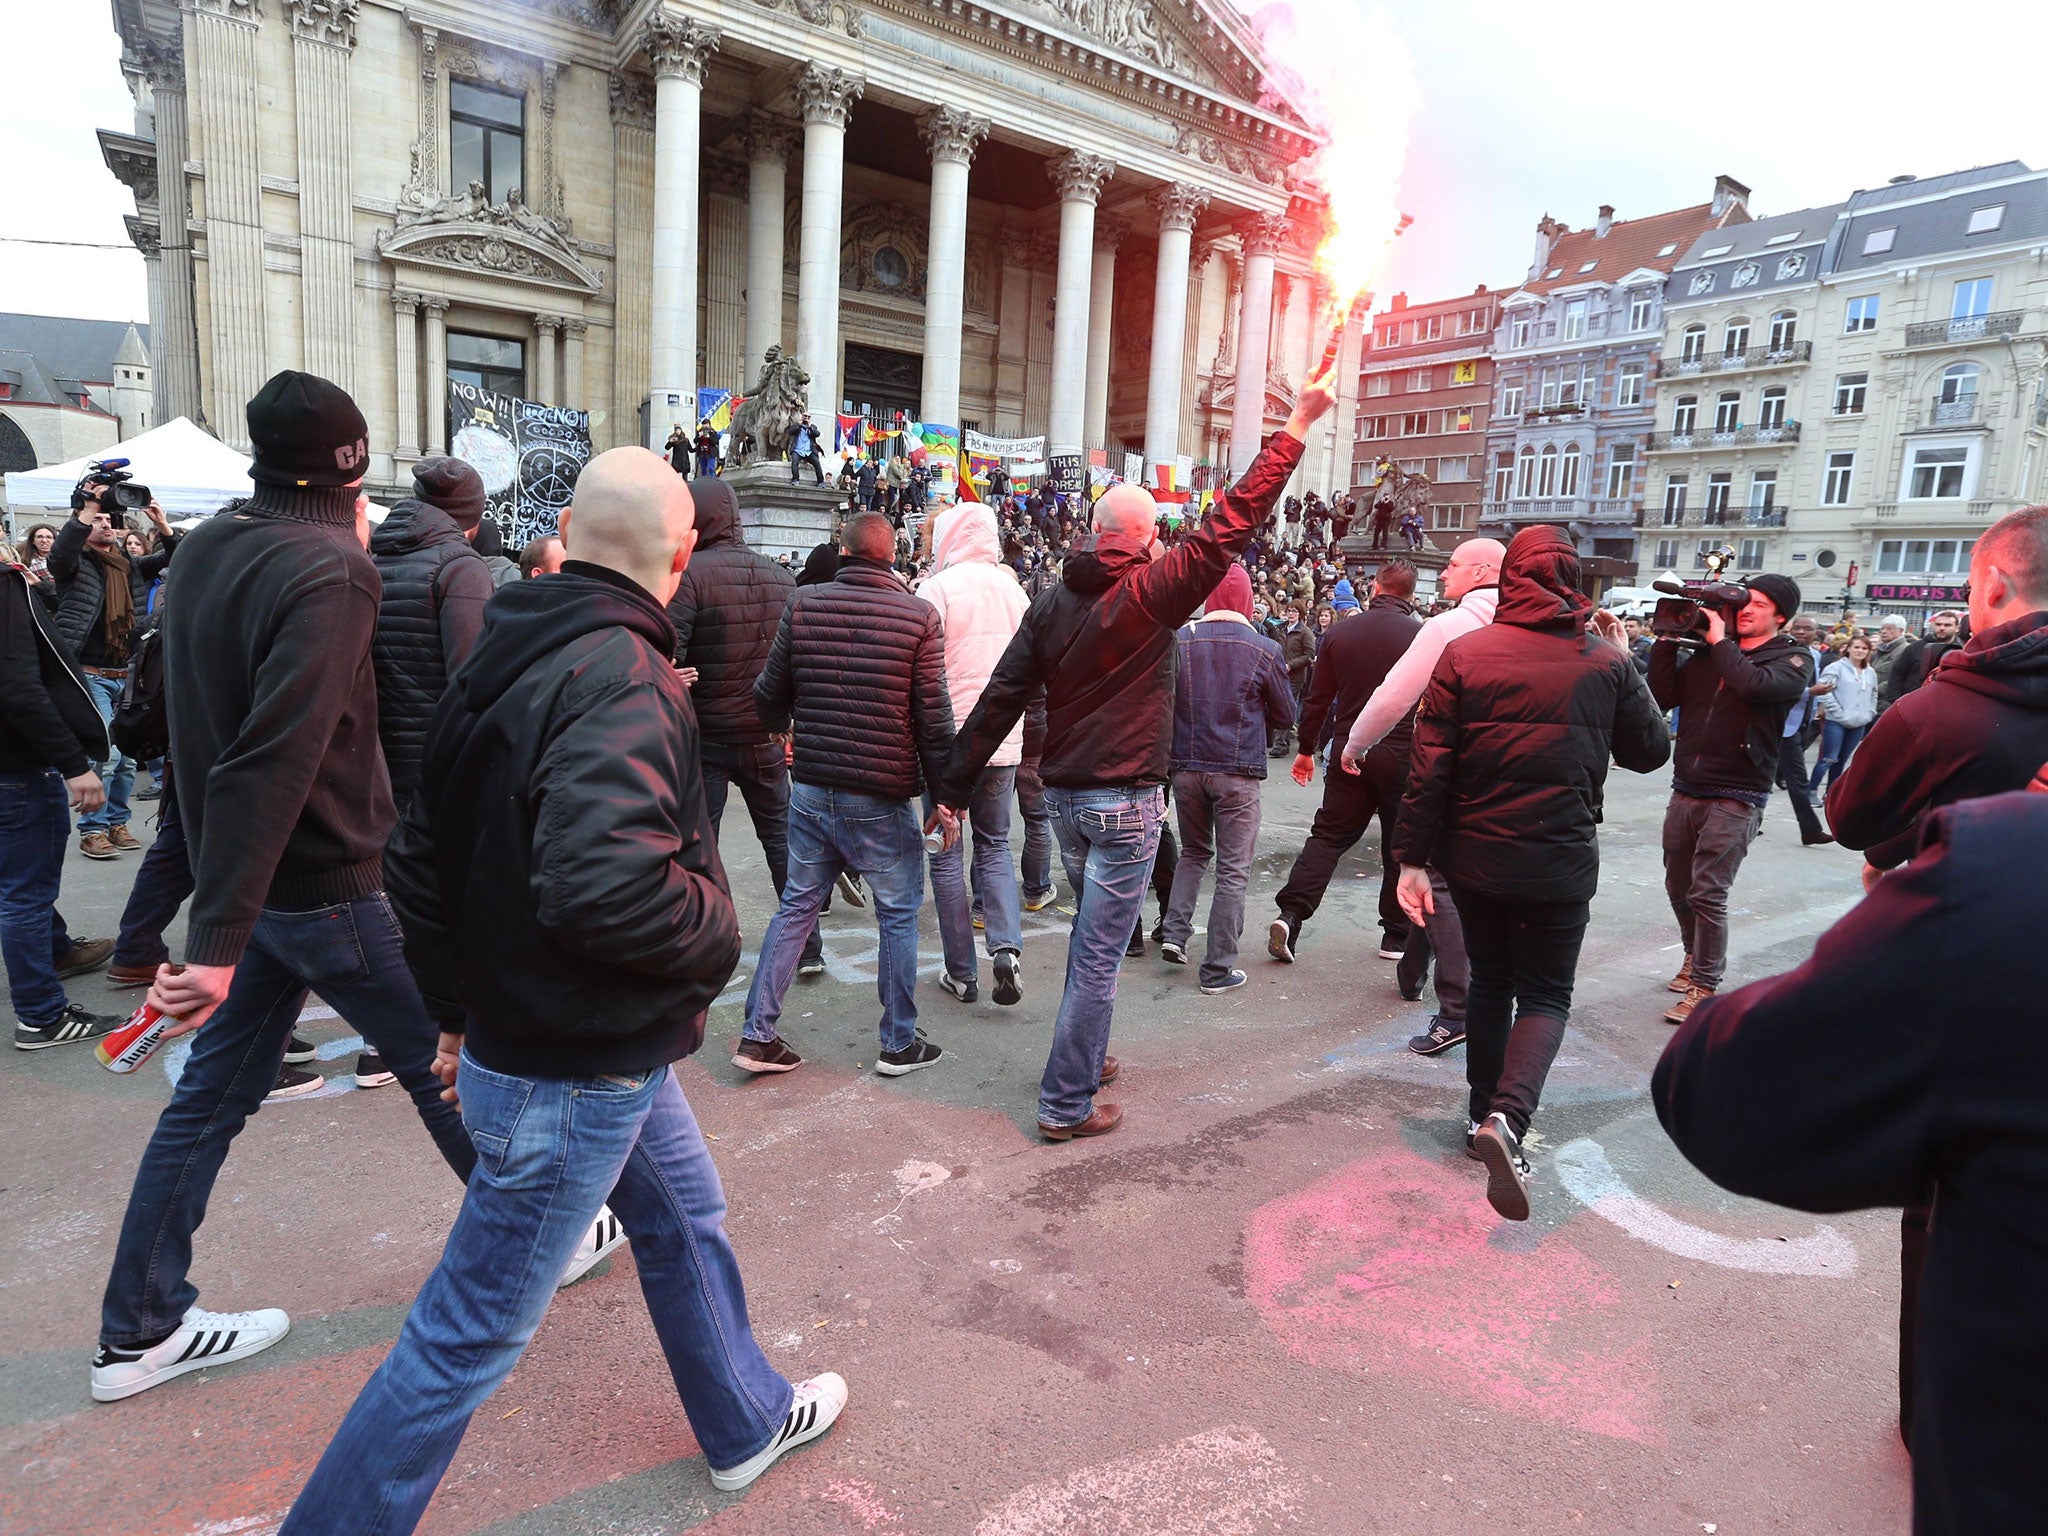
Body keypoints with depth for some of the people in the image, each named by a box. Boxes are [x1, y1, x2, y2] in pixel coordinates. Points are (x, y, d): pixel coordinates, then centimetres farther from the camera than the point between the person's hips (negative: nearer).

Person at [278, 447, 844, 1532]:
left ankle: (748, 1423, 46)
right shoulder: (620, 679, -25)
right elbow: (604, 887, -40)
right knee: (471, 1337, 7)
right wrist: (717, 926, -19)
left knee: (685, 1221, 26)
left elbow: (423, 858, 10)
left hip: (604, 1047, 10)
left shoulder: (507, 656, 3)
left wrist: (461, 1009, 18)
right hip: (576, 1075, -10)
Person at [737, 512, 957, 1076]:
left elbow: (770, 694, 6)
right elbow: (934, 716, -8)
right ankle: (900, 1044, 20)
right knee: (898, 915, 10)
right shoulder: (919, 616, -7)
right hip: (882, 796, -3)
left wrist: (782, 732, 29)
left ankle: (758, 1034, 19)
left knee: (796, 906, 15)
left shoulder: (803, 604, 0)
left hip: (812, 789, 4)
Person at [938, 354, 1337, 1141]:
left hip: (1064, 795, 6)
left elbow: (1001, 698, 2)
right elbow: (1231, 524, -11)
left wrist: (954, 785, 6)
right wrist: (1297, 425, -4)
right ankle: (1067, 1104, 9)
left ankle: (1085, 1060, 37)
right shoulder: (1150, 590, -11)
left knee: (1095, 933, 24)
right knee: (1099, 952, 1)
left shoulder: (1053, 601, 4)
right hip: (1124, 801, -6)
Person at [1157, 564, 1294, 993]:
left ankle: (1175, 933, 11)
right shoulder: (1264, 649, -6)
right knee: (1233, 870, 4)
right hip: (1238, 771, -3)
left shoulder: (1180, 641, -2)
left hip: (1186, 766, 3)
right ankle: (1218, 969, 7)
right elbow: (1285, 715, 4)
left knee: (1193, 853, 23)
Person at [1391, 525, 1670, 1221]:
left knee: (1489, 981, 20)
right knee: (1545, 995, 10)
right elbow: (1650, 751, 9)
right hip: (1561, 864, -1)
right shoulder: (1605, 661, -5)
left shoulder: (1466, 653, -7)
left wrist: (1413, 857, -3)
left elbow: (1430, 768, -9)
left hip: (1474, 857, 1)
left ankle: (1483, 1113, 29)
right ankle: (1508, 1116, -12)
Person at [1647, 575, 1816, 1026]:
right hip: (1686, 790, 5)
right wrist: (1667, 640, -3)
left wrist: (1720, 641, -12)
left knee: (1707, 894, -8)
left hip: (1735, 798, -5)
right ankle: (1697, 957, 35)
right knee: (1679, 887, 13)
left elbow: (1755, 685, -24)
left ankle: (1704, 988, 3)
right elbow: (1663, 697, 3)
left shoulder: (1794, 659, -2)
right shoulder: (1706, 650, 11)